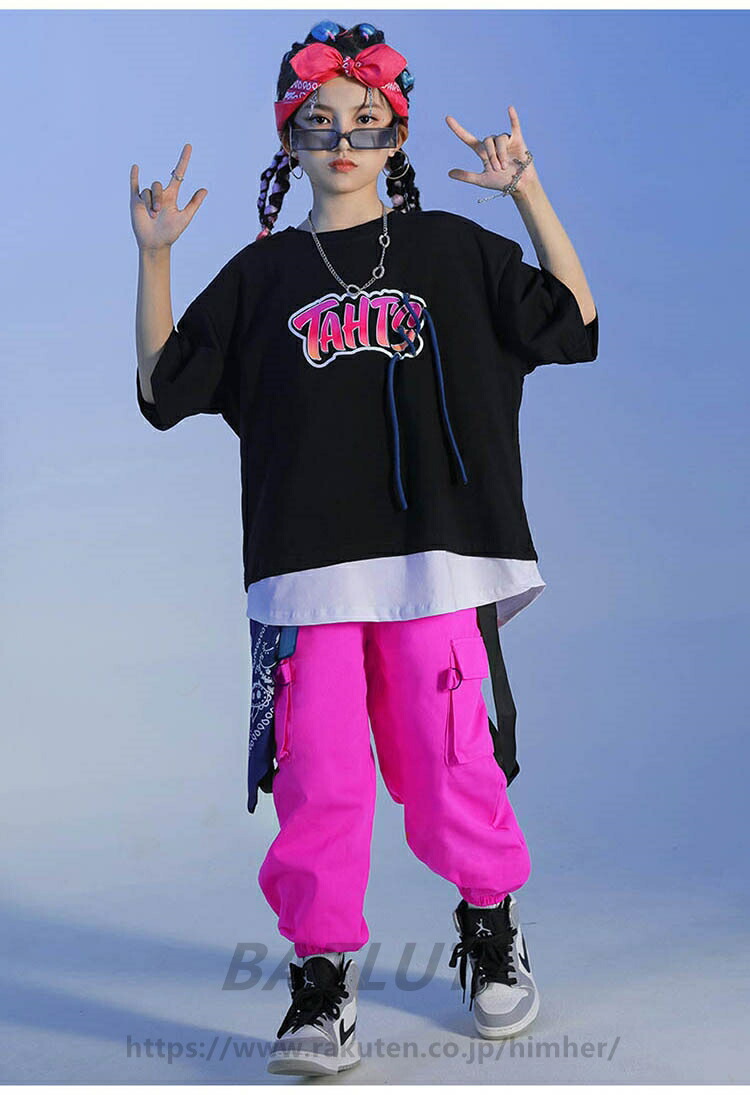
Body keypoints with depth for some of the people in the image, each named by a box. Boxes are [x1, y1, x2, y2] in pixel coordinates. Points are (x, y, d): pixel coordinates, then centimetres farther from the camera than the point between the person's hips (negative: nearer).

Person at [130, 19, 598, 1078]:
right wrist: (154, 259, 2)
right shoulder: (263, 275, 13)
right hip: (304, 572, 1)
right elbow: (163, 389, 12)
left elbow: (573, 323, 6)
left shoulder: (453, 250, 12)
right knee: (317, 779, -5)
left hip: (436, 563, 0)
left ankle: (493, 925, 28)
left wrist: (528, 195, -2)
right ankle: (321, 982, 11)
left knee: (449, 766, 1)